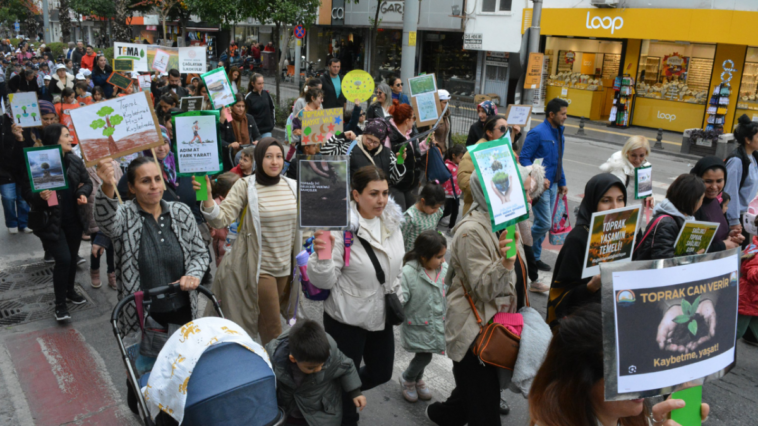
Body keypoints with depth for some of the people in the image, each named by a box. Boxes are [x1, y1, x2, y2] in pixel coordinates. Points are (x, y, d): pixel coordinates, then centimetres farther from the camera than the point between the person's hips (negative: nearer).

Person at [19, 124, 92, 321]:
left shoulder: (75, 161, 0)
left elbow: (87, 182, 11)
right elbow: (26, 191, -12)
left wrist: (83, 193, -9)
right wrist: (39, 196, -32)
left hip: (73, 219, 5)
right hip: (50, 220, -5)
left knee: (72, 257, 15)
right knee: (63, 259, -9)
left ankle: (70, 291, 38)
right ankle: (60, 304, 7)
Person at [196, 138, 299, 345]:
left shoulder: (292, 186, 3)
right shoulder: (245, 186, -10)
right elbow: (221, 218, -20)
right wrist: (207, 198, -35)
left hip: (286, 266, 5)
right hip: (260, 268, -5)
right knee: (272, 328, -2)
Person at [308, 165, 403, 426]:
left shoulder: (392, 221, -2)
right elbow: (325, 281, -22)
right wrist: (322, 255, -39)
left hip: (381, 315, 7)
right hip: (347, 318, -6)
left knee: (381, 373, 20)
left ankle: (340, 395, 47)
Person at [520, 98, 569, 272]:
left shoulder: (559, 132, 12)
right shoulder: (537, 133, -14)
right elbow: (523, 158, -17)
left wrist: (562, 183, 19)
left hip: (552, 185, 8)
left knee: (543, 224, 12)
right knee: (544, 223, -9)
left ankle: (535, 257, 23)